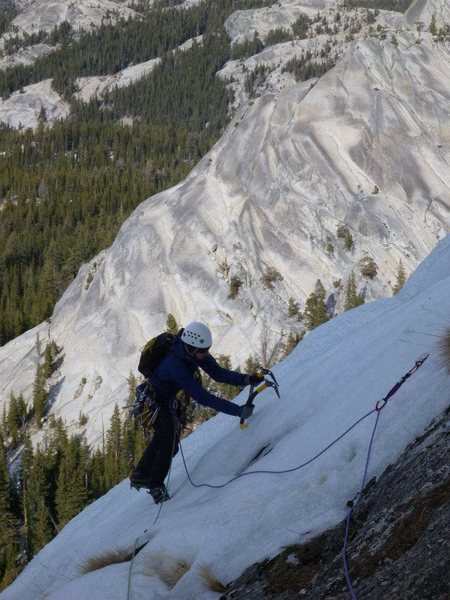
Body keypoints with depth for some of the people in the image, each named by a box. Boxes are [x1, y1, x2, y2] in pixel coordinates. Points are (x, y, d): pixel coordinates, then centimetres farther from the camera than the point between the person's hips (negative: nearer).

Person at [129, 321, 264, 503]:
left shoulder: (196, 353, -19)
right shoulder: (175, 364, -42)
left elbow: (218, 373, -13)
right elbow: (201, 396, -45)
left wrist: (247, 379, -29)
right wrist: (238, 410, -46)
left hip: (168, 399, 9)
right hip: (155, 402, -9)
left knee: (161, 438, 22)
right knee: (170, 443, -9)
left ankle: (140, 476, 40)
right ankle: (155, 485, 11)